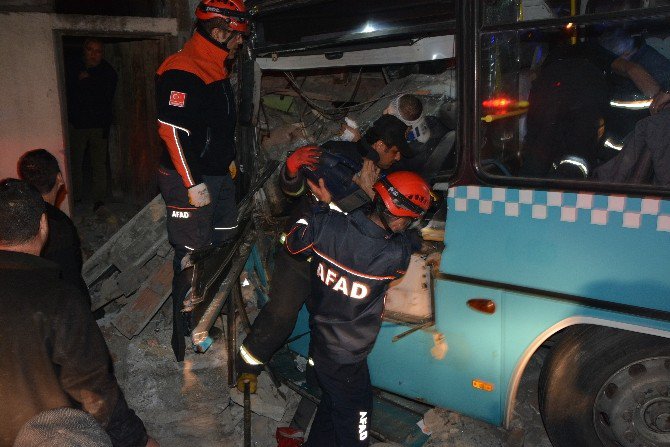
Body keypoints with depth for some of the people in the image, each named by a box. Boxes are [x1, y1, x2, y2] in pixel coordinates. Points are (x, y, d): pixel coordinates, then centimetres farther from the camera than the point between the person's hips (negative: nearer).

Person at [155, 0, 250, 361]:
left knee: (225, 244, 18)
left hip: (219, 175, 10)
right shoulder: (181, 72, -19)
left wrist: (229, 162, 24)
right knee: (193, 258, -4)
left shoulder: (216, 70, 13)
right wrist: (193, 183, -23)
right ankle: (185, 341, 10)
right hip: (192, 181, -10)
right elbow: (172, 130, -23)